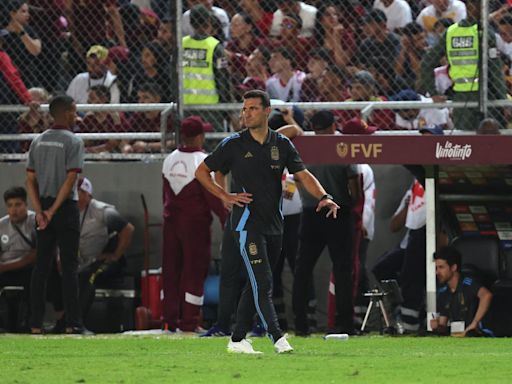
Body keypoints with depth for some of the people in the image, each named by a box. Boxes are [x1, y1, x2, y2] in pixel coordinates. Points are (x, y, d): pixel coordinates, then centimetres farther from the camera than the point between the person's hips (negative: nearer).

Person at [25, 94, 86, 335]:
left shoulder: (38, 142, 9)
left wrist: (40, 212, -2)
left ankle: (36, 323, 4)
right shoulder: (73, 141, -9)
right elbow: (70, 179, -16)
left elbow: (30, 180, 3)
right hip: (66, 207, -5)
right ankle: (72, 323, -5)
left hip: (43, 208, 5)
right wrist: (52, 211, -13)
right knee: (69, 265, -2)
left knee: (41, 265, 7)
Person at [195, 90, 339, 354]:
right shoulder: (234, 144, -2)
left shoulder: (281, 144, 8)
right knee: (262, 282, -14)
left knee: (257, 284, 9)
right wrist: (225, 196, -6)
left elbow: (303, 175, 1)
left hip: (273, 225, 5)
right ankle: (277, 338, -21)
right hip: (246, 223, -5)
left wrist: (323, 197, -16)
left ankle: (237, 339, 17)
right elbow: (202, 171, 5)